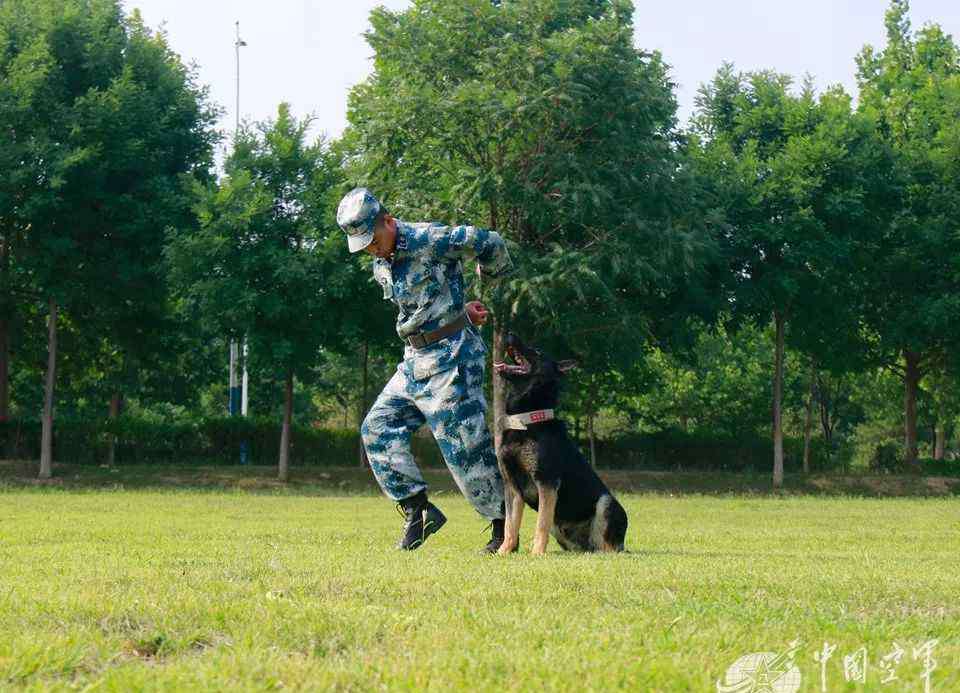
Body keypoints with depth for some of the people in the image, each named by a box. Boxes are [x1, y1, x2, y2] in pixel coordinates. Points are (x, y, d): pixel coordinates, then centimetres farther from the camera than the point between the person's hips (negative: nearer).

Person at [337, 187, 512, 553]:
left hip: (451, 357, -9)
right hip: (415, 361, 9)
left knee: (466, 446, -7)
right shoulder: (381, 269, 11)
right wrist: (463, 308, 1)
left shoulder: (430, 240, -15)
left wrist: (493, 280, 6)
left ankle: (504, 525, 3)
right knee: (378, 427, 2)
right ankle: (418, 509, 4)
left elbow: (490, 243, -13)